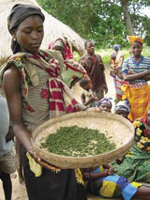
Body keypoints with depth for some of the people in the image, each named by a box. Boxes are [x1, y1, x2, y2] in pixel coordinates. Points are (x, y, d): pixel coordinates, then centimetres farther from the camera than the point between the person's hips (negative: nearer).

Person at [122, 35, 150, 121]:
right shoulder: (127, 61, -2)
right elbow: (126, 77, -14)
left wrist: (134, 75, -17)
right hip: (131, 92, 0)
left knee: (142, 114, 6)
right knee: (131, 115, 6)